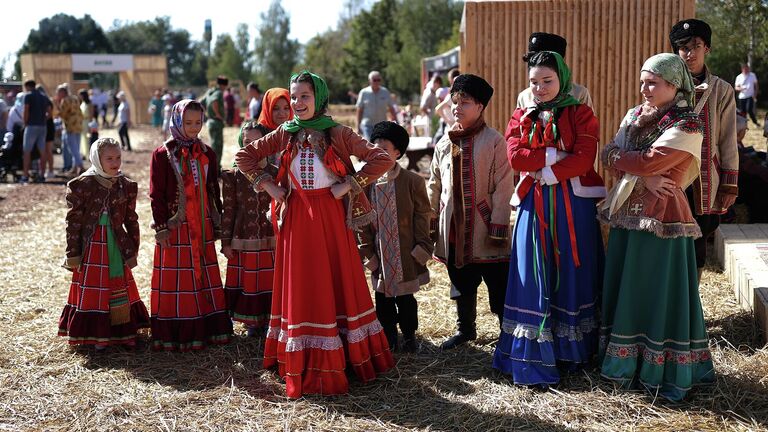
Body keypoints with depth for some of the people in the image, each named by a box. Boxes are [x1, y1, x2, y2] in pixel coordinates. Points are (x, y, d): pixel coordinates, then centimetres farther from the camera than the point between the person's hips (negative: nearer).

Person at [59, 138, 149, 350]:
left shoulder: (126, 186, 2)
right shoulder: (82, 185, -9)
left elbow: (131, 220, 8)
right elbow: (73, 221, -7)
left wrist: (132, 250, 7)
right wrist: (73, 254, -8)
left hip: (117, 245, 4)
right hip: (91, 246, -4)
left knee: (120, 287, 11)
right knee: (91, 290, 4)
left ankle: (122, 332, 22)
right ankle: (95, 335, 13)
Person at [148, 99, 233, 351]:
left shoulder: (207, 154, 8)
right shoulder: (163, 154, -5)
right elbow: (156, 194, -6)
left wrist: (216, 224, 11)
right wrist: (161, 228, -10)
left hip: (202, 227, 5)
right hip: (175, 228, -4)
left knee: (206, 279, 10)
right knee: (175, 282, 0)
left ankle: (207, 330, 19)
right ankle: (175, 336, 7)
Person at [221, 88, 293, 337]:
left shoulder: (273, 173, -1)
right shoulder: (232, 175, -2)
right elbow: (228, 210, -1)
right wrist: (226, 241, -2)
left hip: (269, 236, 0)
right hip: (243, 238, 0)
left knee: (270, 278, 6)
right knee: (246, 280, 7)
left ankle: (270, 319, 18)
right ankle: (252, 322, 20)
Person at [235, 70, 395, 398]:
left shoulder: (338, 134, -4)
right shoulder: (285, 135, 4)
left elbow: (382, 159, -10)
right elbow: (244, 156, 11)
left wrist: (349, 184, -13)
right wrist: (267, 185, 1)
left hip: (330, 217, -2)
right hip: (296, 220, 2)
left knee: (337, 282, 5)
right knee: (300, 287, 6)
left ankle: (346, 356, 17)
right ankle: (303, 362, 15)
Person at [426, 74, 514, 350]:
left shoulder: (494, 141, -8)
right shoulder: (444, 144, 8)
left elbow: (503, 187, -10)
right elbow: (435, 185, 14)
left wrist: (498, 227, -14)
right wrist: (430, 221, 12)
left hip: (484, 227, -5)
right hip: (453, 227, 5)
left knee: (499, 286, 2)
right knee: (462, 284, 18)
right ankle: (465, 329, 33)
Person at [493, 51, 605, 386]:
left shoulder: (580, 114, 3)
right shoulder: (521, 118, 10)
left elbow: (584, 158, -11)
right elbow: (516, 157, -7)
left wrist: (546, 174, -15)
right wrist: (557, 155, -13)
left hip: (574, 204, -1)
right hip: (534, 206, 2)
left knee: (572, 274, 4)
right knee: (535, 278, -1)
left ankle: (573, 351, 17)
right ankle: (534, 358, 4)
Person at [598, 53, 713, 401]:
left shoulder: (686, 125, -9)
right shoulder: (635, 116, 13)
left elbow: (650, 162, -19)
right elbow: (611, 159, 3)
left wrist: (617, 156, -4)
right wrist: (641, 176, -13)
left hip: (661, 216, -7)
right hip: (627, 213, 7)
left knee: (660, 292, -2)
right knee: (624, 289, 9)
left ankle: (664, 372, 9)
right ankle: (626, 362, 19)